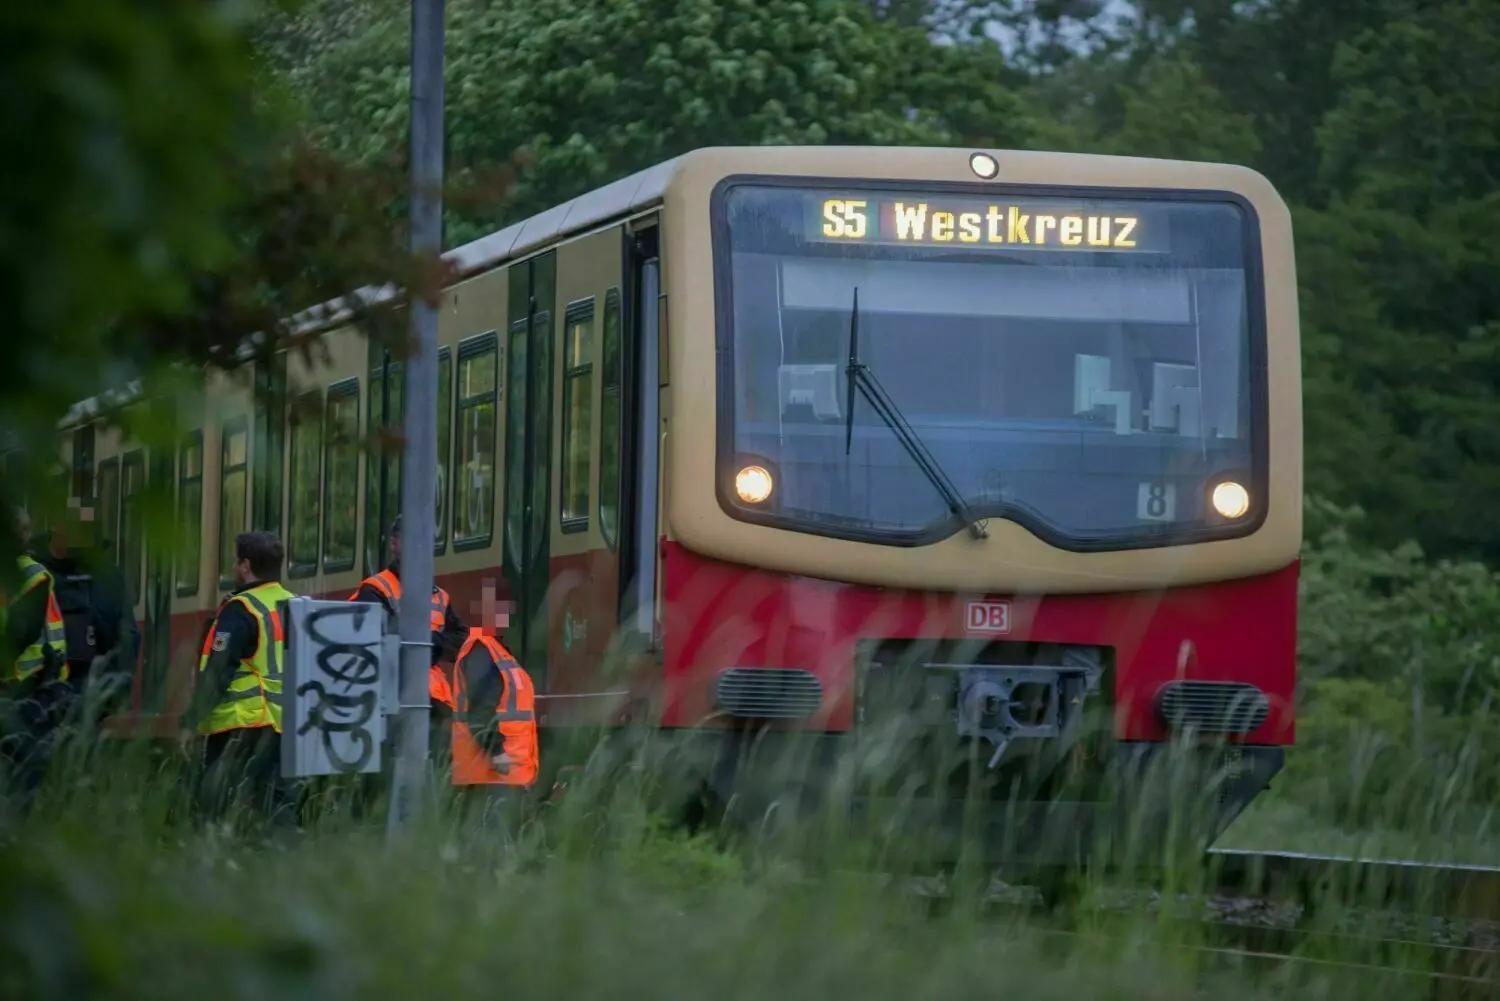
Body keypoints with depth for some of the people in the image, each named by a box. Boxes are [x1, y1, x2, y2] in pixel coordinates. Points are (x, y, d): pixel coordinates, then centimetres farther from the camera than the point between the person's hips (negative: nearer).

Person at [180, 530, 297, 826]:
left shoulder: (240, 610, -10)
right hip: (286, 722, 7)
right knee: (275, 802, 11)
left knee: (220, 805, -4)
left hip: (244, 723, -7)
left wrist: (192, 723, -9)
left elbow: (215, 673, -13)